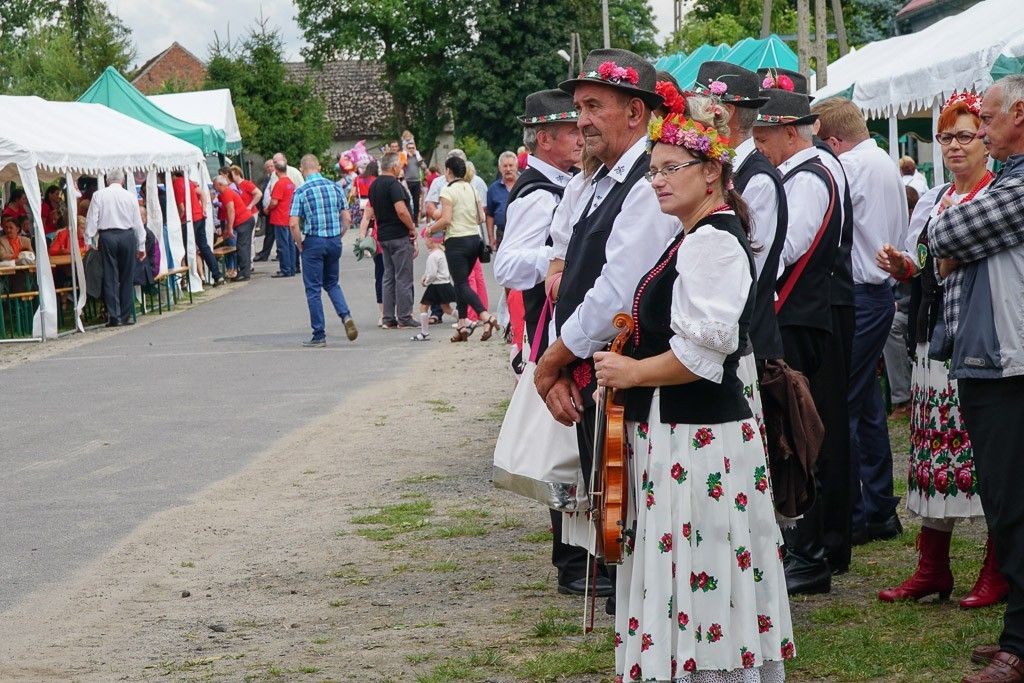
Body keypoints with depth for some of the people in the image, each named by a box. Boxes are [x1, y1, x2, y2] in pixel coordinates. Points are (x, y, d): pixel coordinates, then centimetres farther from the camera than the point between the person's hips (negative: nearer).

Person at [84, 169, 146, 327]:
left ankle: (114, 316, -2)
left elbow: (92, 219, -2)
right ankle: (126, 315, 9)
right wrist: (141, 246, 16)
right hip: (127, 236, 1)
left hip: (107, 237, -1)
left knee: (110, 278, 3)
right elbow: (138, 222, 9)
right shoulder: (130, 196, 4)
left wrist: (89, 241, 4)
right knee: (127, 277, 8)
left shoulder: (98, 195, 1)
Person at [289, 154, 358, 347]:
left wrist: (300, 245, -1)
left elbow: (294, 223, -14)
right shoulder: (334, 187, 3)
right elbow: (346, 218, 5)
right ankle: (346, 316, -3)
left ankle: (319, 335, 5)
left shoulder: (301, 191, -9)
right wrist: (338, 237, 15)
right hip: (335, 241, 4)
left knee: (313, 289, 4)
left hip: (313, 242, -4)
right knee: (332, 283, 21)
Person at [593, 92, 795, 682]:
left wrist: (632, 373, -12)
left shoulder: (713, 241, -16)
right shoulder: (697, 237, 16)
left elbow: (703, 351, -23)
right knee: (681, 572, 14)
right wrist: (630, 355, 15)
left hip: (697, 435, -11)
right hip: (677, 427, 11)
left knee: (699, 577, -6)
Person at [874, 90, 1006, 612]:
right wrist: (900, 265, 2)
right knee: (930, 447, 7)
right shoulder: (931, 201, 17)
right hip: (934, 339, 7)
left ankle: (998, 572, 6)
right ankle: (932, 568, 15)